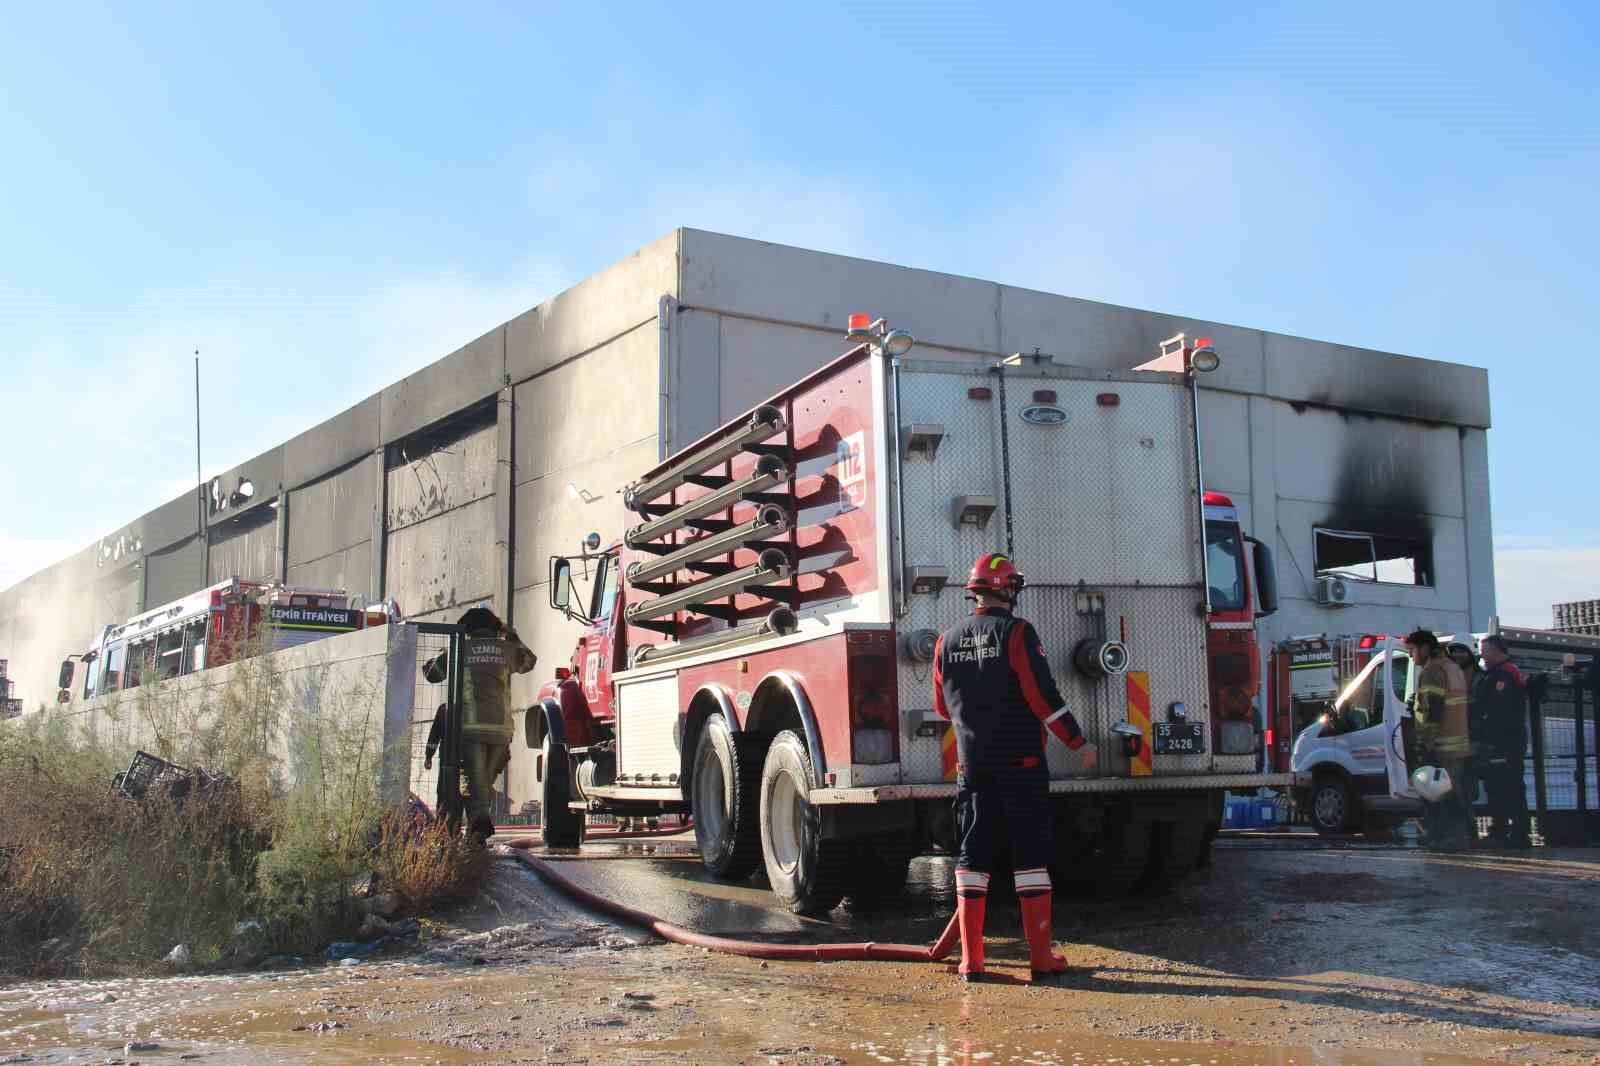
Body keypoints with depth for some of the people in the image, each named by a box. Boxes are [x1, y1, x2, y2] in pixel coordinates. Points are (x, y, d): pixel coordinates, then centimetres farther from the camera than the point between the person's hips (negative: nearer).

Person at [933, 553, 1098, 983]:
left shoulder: (948, 641, 7)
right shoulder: (1016, 633, -9)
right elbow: (1043, 695, -13)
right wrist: (1078, 742, -5)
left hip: (972, 765, 4)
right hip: (1020, 762, -4)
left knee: (973, 856, 7)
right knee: (1030, 855, 2)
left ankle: (971, 959, 5)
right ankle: (1041, 956, 3)